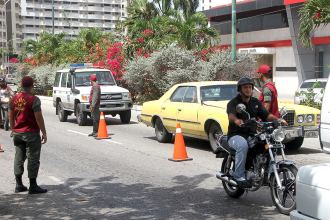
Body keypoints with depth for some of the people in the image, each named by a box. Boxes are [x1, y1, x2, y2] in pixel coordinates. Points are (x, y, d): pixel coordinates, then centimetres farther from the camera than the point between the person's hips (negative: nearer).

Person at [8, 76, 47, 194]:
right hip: (31, 133, -6)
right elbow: (38, 118, -16)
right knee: (33, 159, -1)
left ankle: (19, 185, 17)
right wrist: (44, 133, -9)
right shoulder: (33, 99, -13)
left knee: (19, 158, 12)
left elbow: (10, 116, 13)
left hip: (17, 133, 6)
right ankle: (33, 186, 0)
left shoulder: (14, 99, 7)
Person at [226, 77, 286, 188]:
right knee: (242, 145, -37)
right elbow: (231, 115, -20)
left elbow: (267, 115, 6)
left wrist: (277, 120, -15)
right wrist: (236, 120, -45)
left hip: (252, 135, 5)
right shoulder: (233, 103, 1)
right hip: (236, 135, -5)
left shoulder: (256, 102, 17)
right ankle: (239, 176, -31)